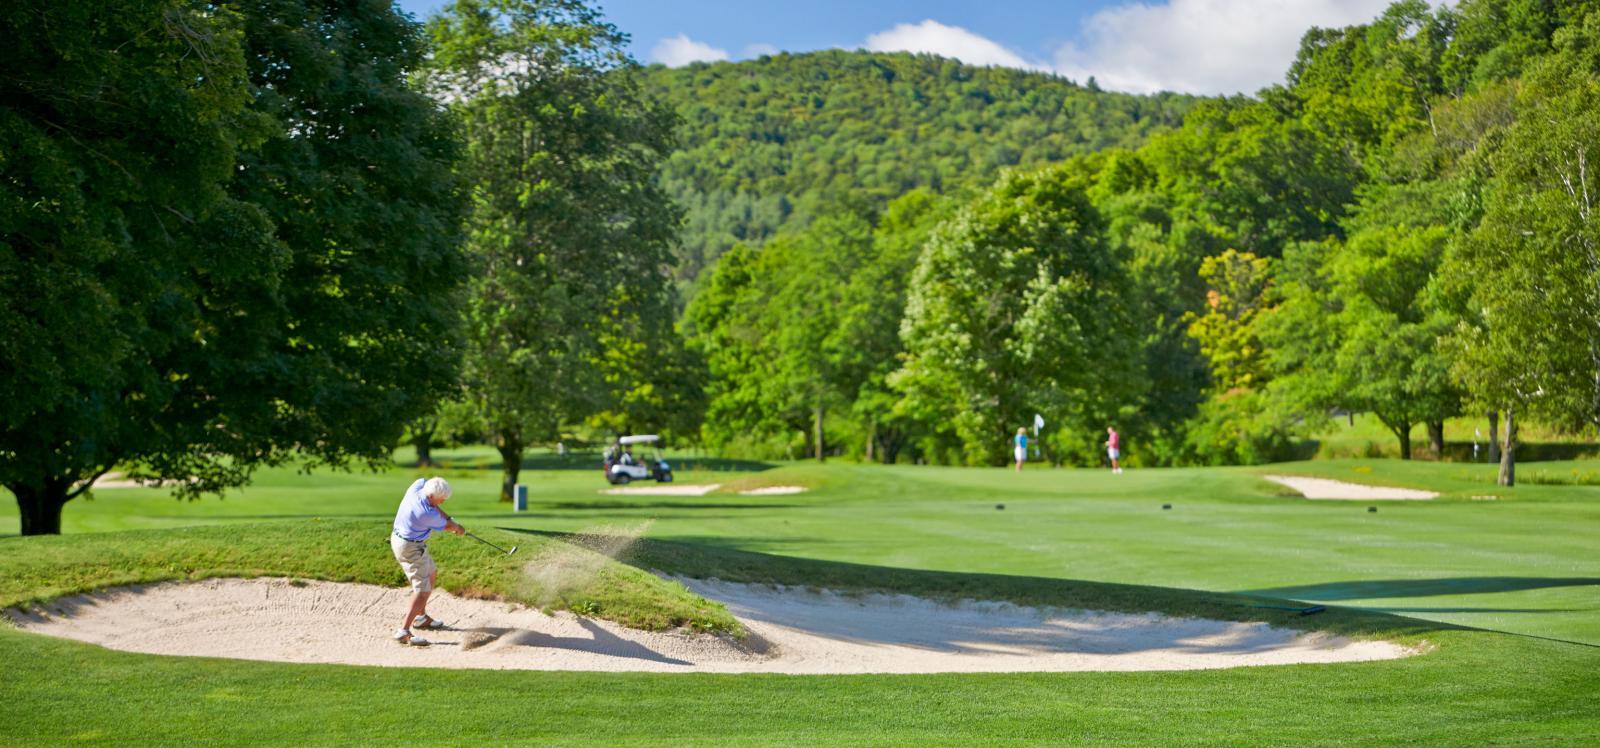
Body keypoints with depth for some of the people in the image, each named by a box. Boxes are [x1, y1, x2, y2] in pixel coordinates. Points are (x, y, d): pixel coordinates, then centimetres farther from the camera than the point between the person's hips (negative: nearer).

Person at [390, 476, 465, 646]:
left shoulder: (418, 485, -13)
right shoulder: (427, 515, -31)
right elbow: (447, 527, -9)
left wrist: (448, 518, -4)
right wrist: (458, 528, 13)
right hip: (411, 549, -10)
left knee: (431, 573, 26)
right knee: (422, 589, -14)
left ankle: (420, 617, 37)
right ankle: (403, 631, -24)